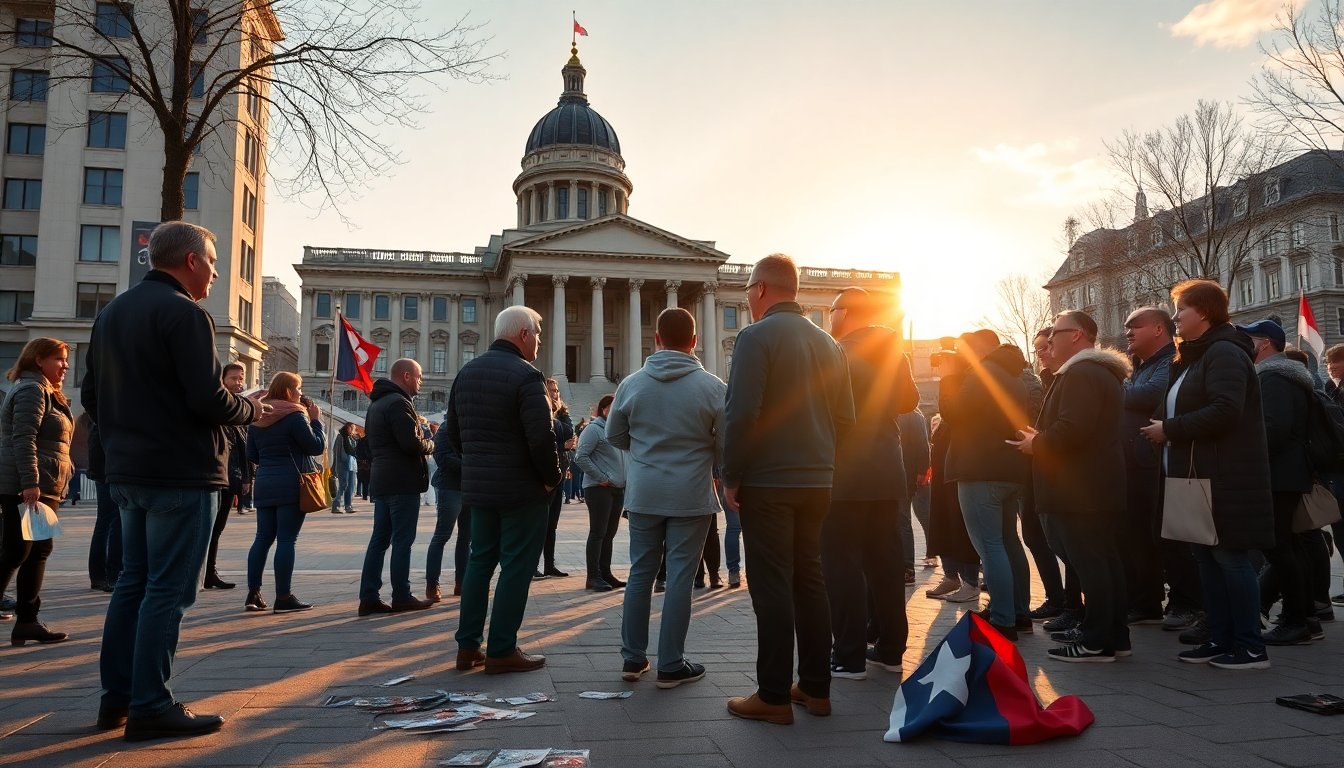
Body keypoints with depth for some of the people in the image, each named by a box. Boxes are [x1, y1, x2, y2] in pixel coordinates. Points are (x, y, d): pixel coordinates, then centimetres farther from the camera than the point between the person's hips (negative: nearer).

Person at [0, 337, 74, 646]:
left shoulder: (48, 393, 21)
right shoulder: (31, 390, -11)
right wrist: (30, 483, -26)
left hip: (42, 487, 10)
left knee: (39, 552, 9)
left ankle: (27, 621, 13)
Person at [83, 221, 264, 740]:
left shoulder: (112, 312, 14)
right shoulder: (184, 313, -14)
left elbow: (91, 395, 16)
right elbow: (209, 400, -21)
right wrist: (250, 410, -3)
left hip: (127, 472, 9)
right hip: (181, 473, -9)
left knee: (133, 581, 16)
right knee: (167, 590, -3)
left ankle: (116, 698, 22)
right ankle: (150, 707, 2)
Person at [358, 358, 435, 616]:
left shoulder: (376, 403, 18)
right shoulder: (398, 403, -15)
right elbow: (412, 444, -23)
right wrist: (430, 445, -2)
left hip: (381, 481, 9)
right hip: (403, 481, -9)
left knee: (380, 538, 10)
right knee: (403, 540, -2)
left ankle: (369, 597, 10)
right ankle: (402, 597, 3)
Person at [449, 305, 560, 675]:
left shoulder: (466, 372, 10)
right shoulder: (525, 375, -16)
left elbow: (453, 431, 14)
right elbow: (542, 437, -21)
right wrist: (552, 477, -7)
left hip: (477, 486, 8)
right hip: (522, 489, -7)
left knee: (480, 560, 16)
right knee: (516, 566, 1)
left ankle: (468, 645, 20)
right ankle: (502, 651, 6)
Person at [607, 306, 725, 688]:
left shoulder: (632, 383, -4)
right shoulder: (713, 387, -11)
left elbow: (614, 435, 7)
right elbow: (726, 445, -4)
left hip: (643, 494, 3)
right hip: (692, 496, -2)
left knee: (640, 573, 14)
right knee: (680, 578, 4)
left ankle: (633, 658, 21)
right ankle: (671, 666, 10)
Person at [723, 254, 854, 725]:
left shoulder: (756, 337, -11)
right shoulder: (827, 343, 9)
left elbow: (741, 414, -18)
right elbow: (845, 416, 10)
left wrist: (732, 477, -10)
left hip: (768, 483, -6)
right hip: (817, 482, 6)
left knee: (772, 586, -1)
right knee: (809, 581, 13)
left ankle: (774, 696, 5)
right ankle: (816, 688, 21)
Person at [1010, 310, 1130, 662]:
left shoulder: (1081, 373, -15)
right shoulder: (1103, 372, 20)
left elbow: (1072, 428, -27)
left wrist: (1036, 444, -10)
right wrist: (1042, 440, 15)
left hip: (1080, 488, -11)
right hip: (1099, 485, 11)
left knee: (1088, 562, -7)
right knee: (1105, 559, 12)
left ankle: (1096, 642, -3)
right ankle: (1115, 635, 18)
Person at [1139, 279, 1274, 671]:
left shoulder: (1224, 353, -12)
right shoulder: (1193, 357, 19)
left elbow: (1225, 412, -25)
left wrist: (1169, 429, -17)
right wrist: (1162, 426, 3)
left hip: (1224, 481, -10)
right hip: (1198, 477, 10)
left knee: (1230, 556, -4)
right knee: (1207, 557, 11)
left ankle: (1251, 646, 4)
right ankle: (1220, 640, 17)